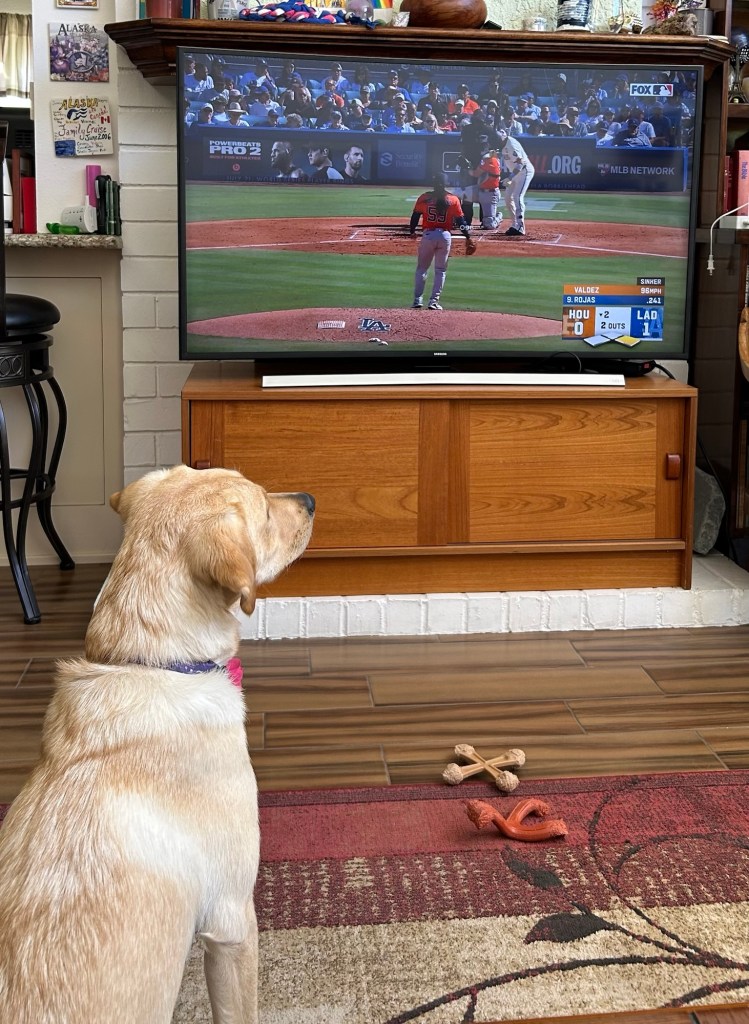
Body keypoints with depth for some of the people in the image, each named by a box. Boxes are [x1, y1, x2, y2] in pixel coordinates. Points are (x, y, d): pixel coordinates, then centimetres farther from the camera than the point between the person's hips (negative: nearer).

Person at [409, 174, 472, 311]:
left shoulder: (424, 197, 2)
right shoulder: (453, 200, 2)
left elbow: (415, 216, 5)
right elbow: (460, 220, 0)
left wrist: (412, 231, 20)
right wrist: (467, 233, 10)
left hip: (428, 235, 0)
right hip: (445, 236, 0)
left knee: (421, 268, 12)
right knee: (440, 270, 11)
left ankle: (417, 300, 7)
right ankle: (434, 301, 5)